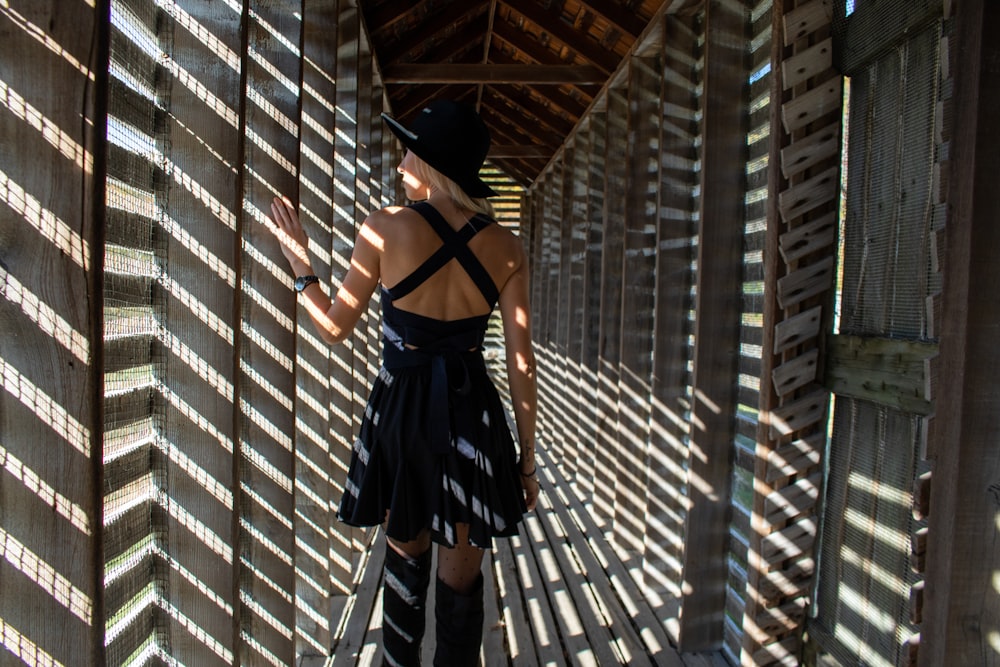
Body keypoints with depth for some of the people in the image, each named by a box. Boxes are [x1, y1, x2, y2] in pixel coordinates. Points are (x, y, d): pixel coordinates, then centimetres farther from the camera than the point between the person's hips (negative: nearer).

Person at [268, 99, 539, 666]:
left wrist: (300, 265, 16)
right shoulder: (507, 249, -4)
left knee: (405, 559, 22)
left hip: (400, 411, 0)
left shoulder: (386, 229, -10)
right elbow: (522, 364, -3)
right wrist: (527, 458, 6)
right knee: (461, 577, 14)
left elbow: (336, 327, 0)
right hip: (471, 416, 1)